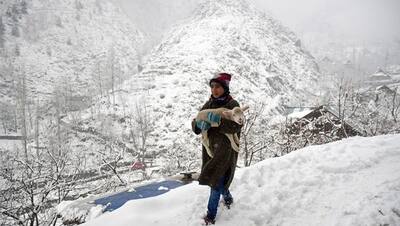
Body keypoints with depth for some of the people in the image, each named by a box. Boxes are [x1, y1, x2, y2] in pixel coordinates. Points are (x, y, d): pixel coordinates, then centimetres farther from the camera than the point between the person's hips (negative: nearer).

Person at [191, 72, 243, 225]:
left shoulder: (232, 105, -10)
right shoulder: (209, 104, 7)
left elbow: (236, 126, -23)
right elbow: (195, 125, 3)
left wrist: (219, 120, -35)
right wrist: (200, 124, -20)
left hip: (226, 150, -6)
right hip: (210, 148, 6)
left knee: (216, 180, -6)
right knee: (218, 178, 18)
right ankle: (227, 197, 46)